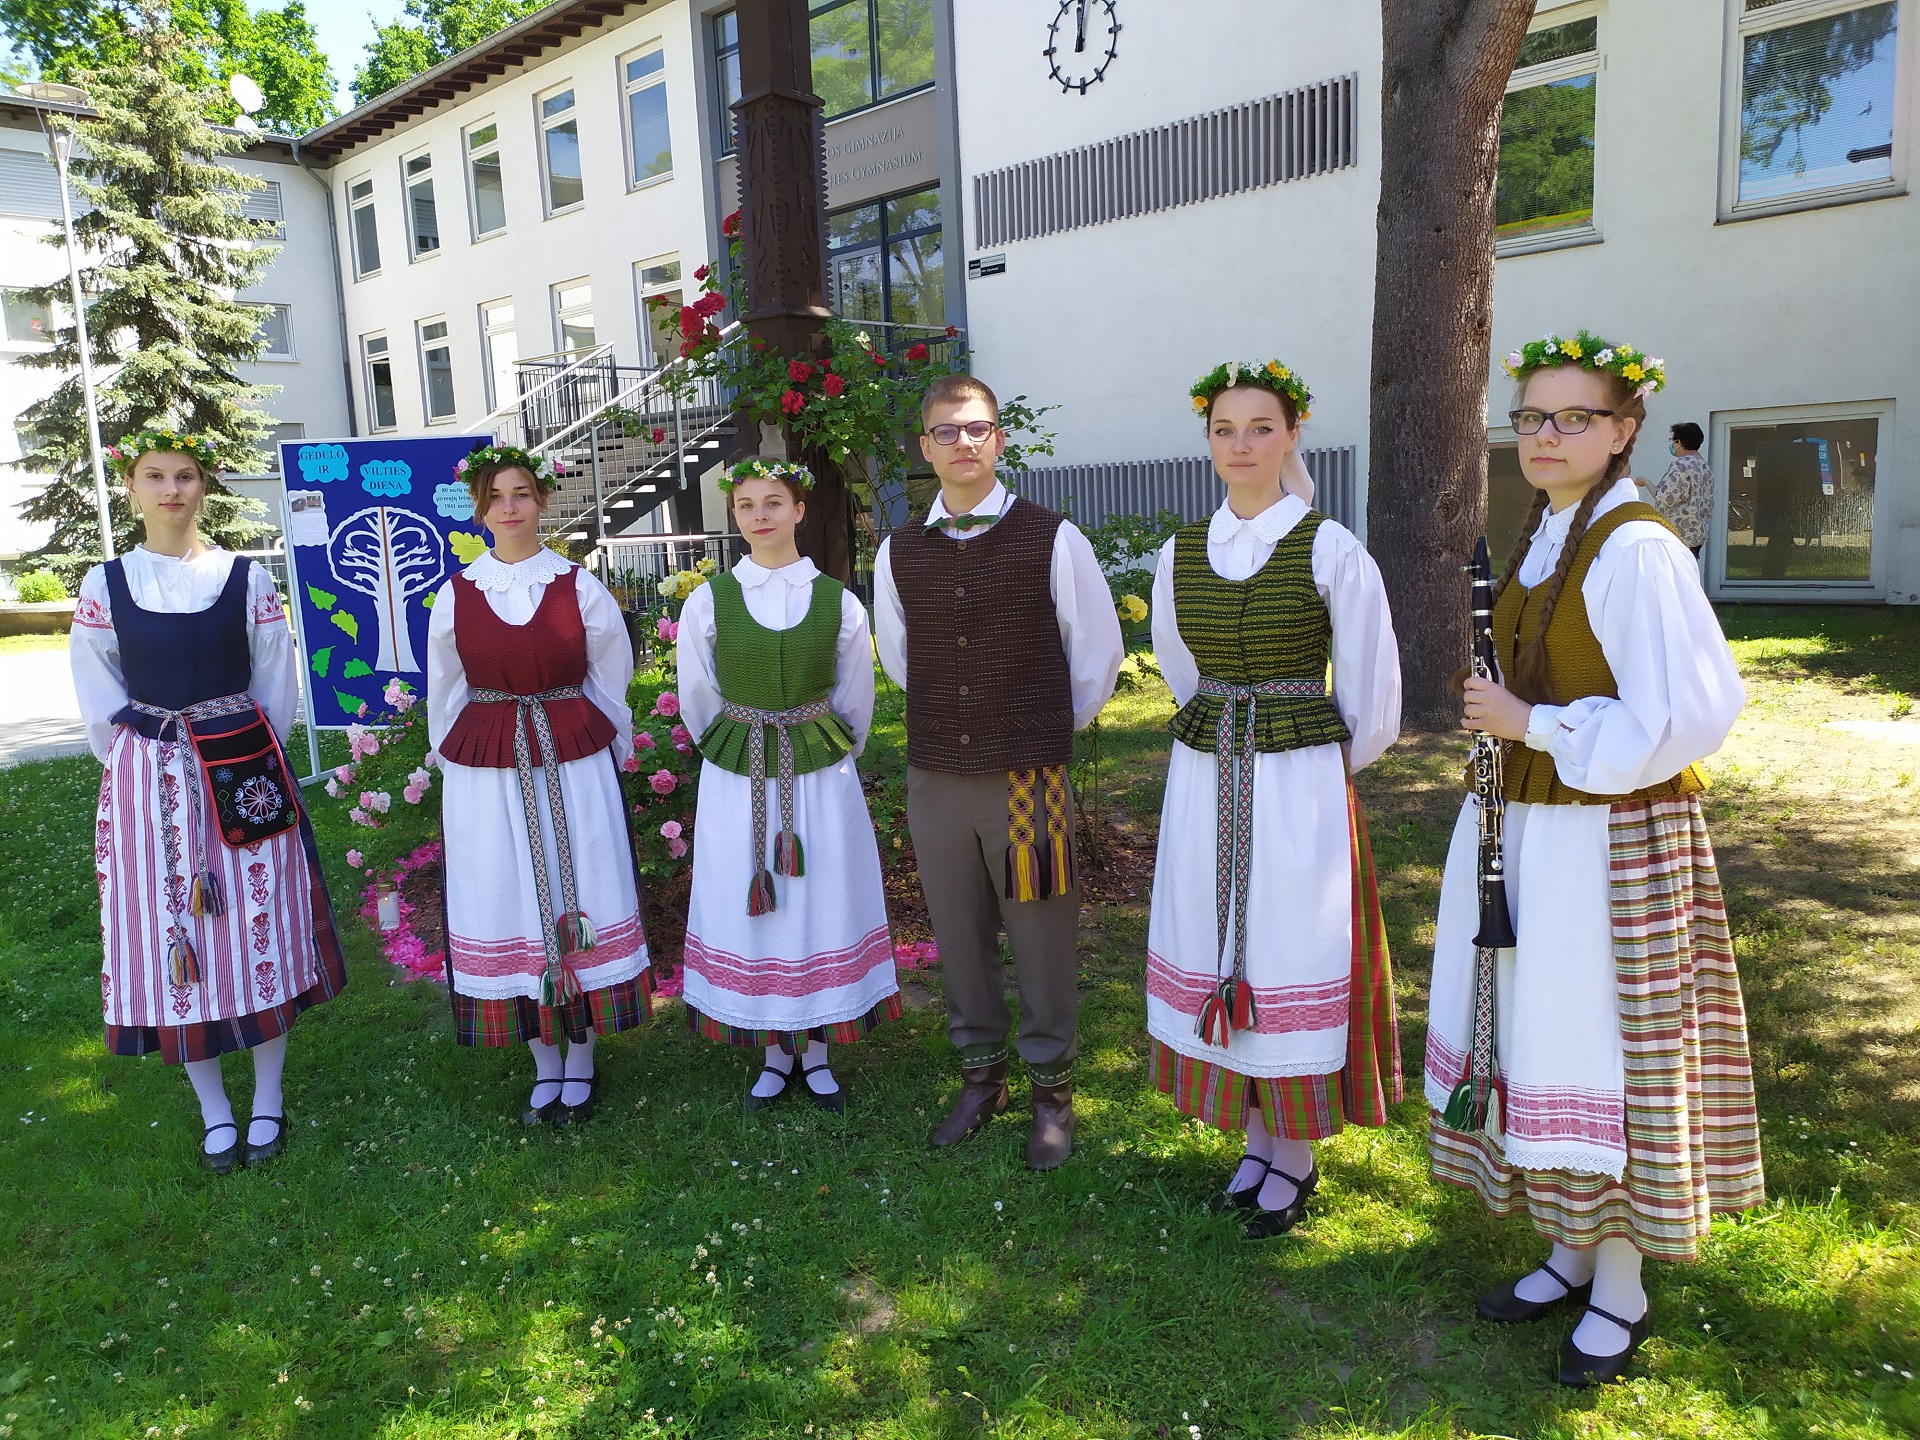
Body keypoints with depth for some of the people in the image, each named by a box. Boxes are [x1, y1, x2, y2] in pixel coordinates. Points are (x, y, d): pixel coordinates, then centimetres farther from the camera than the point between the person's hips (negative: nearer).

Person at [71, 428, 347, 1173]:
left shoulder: (245, 578, 0)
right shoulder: (105, 585, 2)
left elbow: (277, 684, 3)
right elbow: (99, 701, 6)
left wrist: (251, 759, 1)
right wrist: (147, 764, 1)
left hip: (244, 772, -1)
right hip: (148, 787, 1)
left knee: (260, 925, 4)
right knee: (173, 936, 5)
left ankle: (267, 1099, 20)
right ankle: (214, 1109, 21)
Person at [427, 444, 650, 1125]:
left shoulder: (580, 588, 0)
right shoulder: (455, 595, 4)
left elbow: (610, 685, 5)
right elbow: (445, 696, 11)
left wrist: (606, 759, 7)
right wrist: (457, 766, 12)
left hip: (576, 768, -1)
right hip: (487, 776, 1)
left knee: (580, 905, 5)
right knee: (511, 910, 7)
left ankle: (579, 1064, 21)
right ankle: (545, 1065, 23)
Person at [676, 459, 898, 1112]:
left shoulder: (839, 602, -2)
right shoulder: (708, 601, -2)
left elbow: (855, 701, 9)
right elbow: (697, 702, 8)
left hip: (822, 780, 0)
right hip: (735, 782, 0)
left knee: (823, 907, 7)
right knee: (750, 910, 8)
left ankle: (816, 1052, 26)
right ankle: (776, 1053, 27)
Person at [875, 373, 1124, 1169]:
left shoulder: (1052, 540, -5)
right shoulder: (899, 551, 5)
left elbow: (1098, 651, 4)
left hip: (1030, 777, -3)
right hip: (935, 777, 3)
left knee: (1041, 942, 6)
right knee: (959, 937, 14)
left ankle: (1052, 1089, 25)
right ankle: (981, 1074, 33)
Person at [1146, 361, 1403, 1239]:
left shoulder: (1331, 551, -7)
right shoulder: (1179, 556, 5)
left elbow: (1372, 693, -2)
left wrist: (1316, 762, 9)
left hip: (1301, 786, -4)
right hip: (1204, 783, 4)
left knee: (1293, 956, 3)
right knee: (1217, 952, 10)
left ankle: (1296, 1157, 22)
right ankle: (1258, 1140, 29)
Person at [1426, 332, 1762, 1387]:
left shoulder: (1635, 550, -16)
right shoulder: (1541, 539, 10)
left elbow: (1687, 713, -22)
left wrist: (1532, 725, -17)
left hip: (1609, 843, -8)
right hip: (1526, 828, 8)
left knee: (1604, 1046, 3)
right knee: (1538, 1035, 15)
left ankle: (1620, 1293, 22)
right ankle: (1571, 1251, 32)